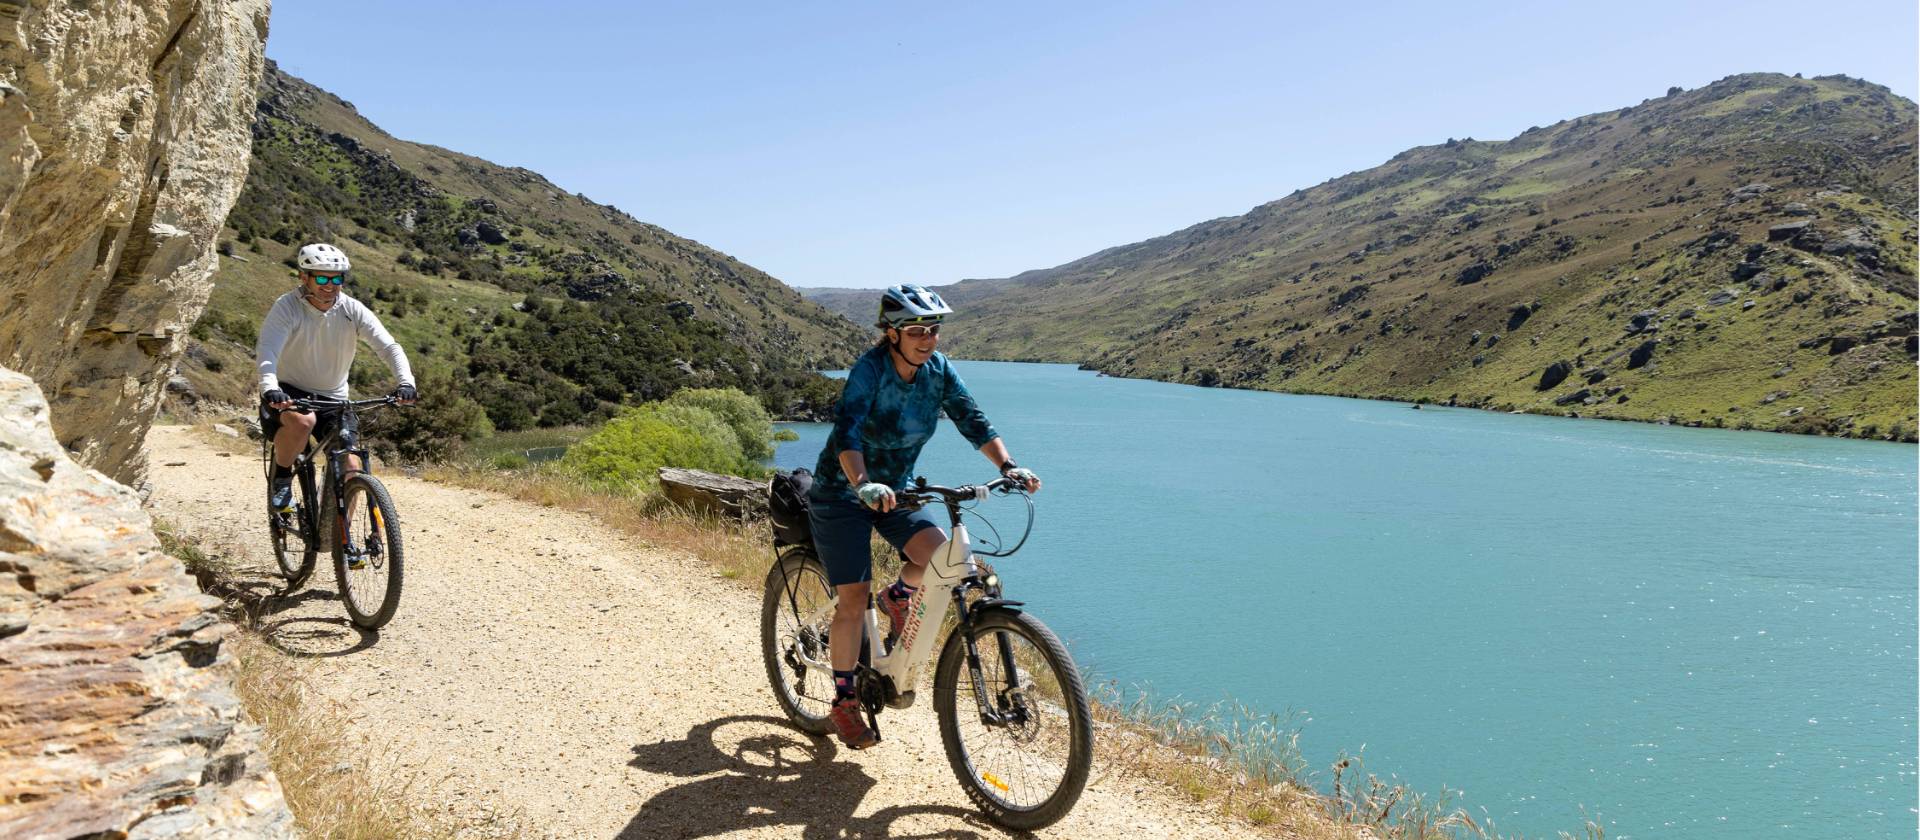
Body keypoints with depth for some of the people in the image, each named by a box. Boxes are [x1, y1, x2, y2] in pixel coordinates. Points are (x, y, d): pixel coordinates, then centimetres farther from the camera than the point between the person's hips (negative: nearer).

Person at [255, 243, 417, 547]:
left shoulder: (352, 310, -10)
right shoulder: (288, 306, -16)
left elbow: (389, 347, -19)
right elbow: (267, 350, -28)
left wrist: (406, 382, -38)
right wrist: (269, 389, -47)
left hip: (333, 398, 3)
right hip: (288, 394, -3)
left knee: (351, 467, -11)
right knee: (303, 420, -37)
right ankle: (281, 479, -8)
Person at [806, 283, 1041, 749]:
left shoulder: (939, 371, -8)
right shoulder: (870, 370, -24)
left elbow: (973, 421, -9)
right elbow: (846, 431, -37)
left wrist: (1008, 466, -25)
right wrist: (863, 484, -53)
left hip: (895, 490, 5)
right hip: (842, 493, -4)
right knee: (853, 601, -6)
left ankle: (897, 596, 14)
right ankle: (844, 701, 12)